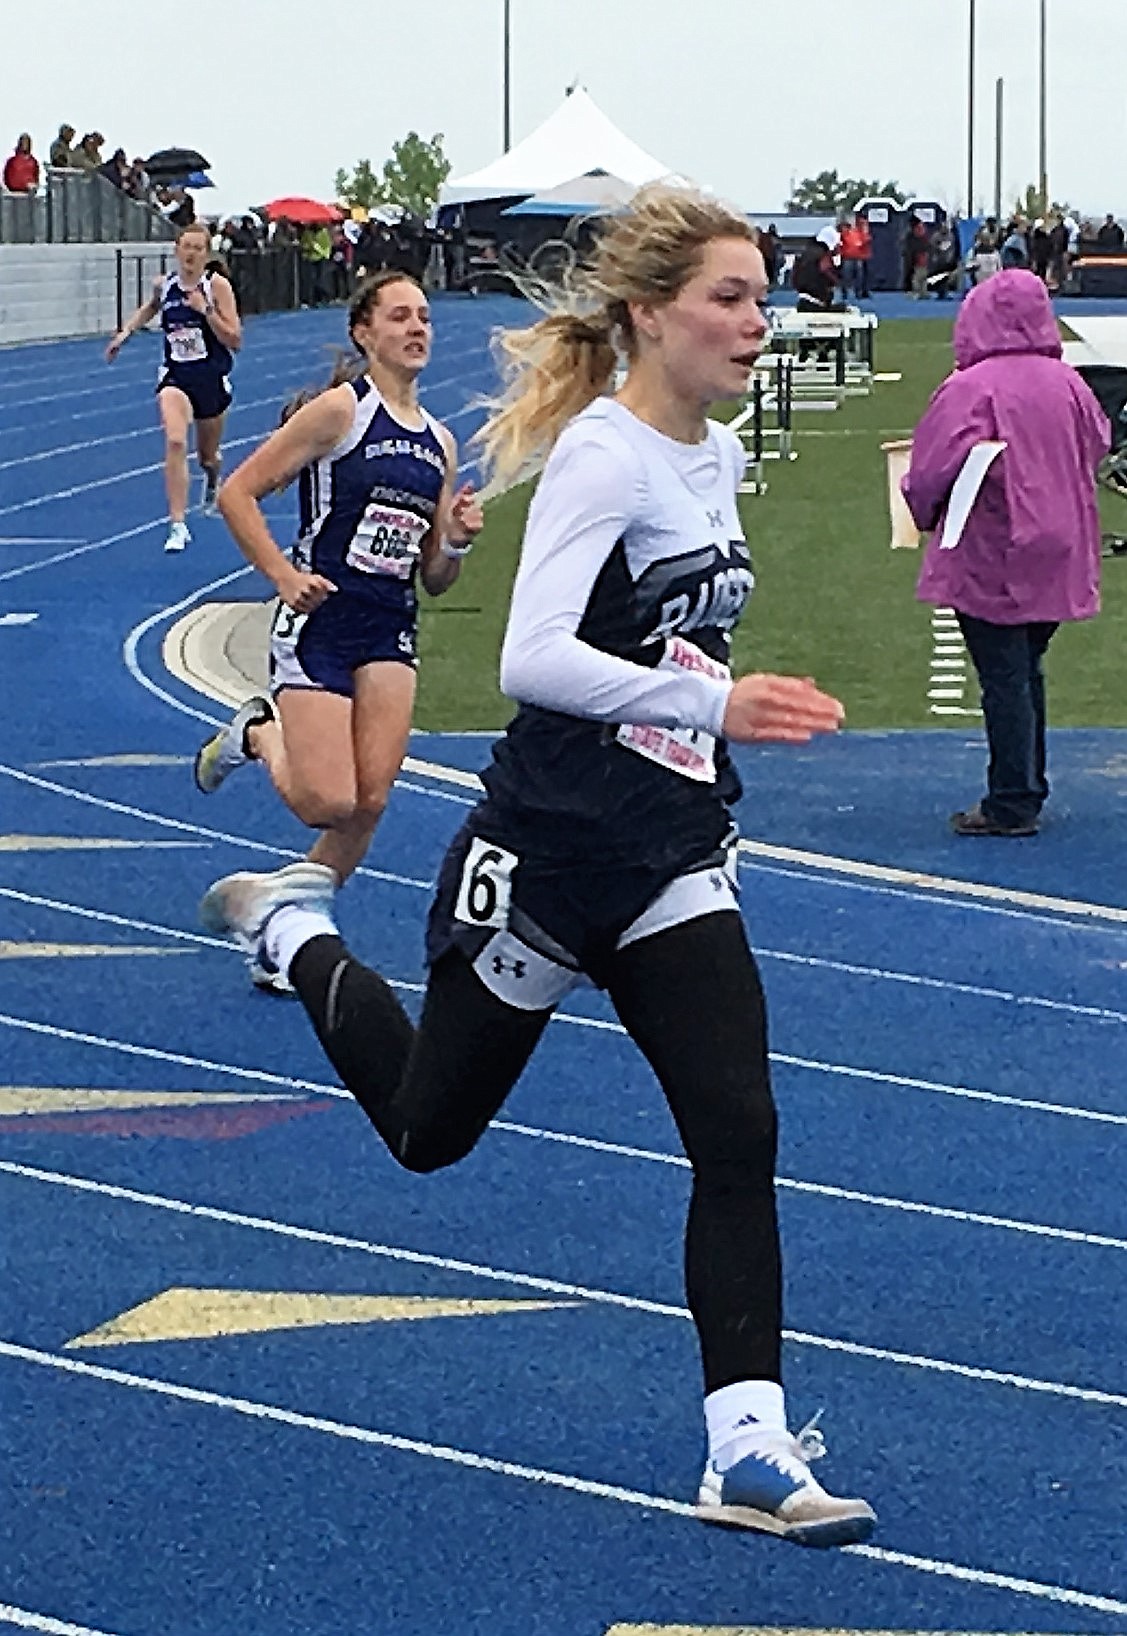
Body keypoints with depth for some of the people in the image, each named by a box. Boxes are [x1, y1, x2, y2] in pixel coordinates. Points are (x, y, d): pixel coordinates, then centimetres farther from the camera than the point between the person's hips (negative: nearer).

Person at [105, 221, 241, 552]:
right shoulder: (163, 285, -1)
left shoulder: (217, 286, -10)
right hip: (175, 376, 0)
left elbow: (235, 341, -14)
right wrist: (126, 331, 13)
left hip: (212, 378, 0)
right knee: (175, 442, -25)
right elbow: (150, 308, 25)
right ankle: (178, 526, -25)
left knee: (207, 456, 18)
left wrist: (206, 310, -23)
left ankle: (212, 477, 59)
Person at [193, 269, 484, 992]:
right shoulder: (341, 410, -7)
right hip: (320, 623, -6)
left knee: (369, 801, -6)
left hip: (391, 631, 6)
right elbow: (239, 492, -8)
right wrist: (283, 574, -15)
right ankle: (259, 733, 21)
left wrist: (457, 540, -4)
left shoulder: (440, 443, 12)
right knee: (328, 803, -12)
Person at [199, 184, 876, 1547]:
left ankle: (747, 1448, -9)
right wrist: (713, 702, -42)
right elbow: (533, 659, -32)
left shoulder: (715, 457, 6)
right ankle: (292, 930, 42)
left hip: (674, 863, 6)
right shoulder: (603, 455, -20)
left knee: (738, 1132, -9)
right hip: (550, 854, -6)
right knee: (429, 1126, 15)